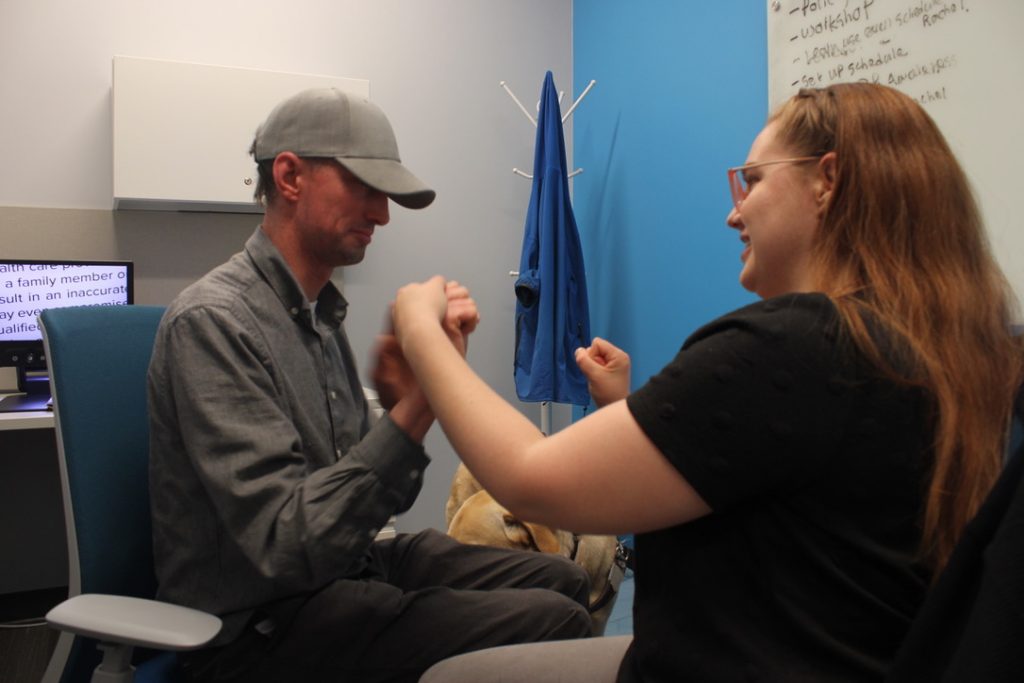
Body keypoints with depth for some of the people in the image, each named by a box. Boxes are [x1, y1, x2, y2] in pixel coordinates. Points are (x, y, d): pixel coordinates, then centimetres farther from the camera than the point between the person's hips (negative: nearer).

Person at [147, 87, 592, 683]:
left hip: (349, 564, 8)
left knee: (563, 581, 5)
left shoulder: (321, 314, 9)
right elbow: (286, 548, -26)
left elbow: (365, 488, 4)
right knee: (551, 624, -19)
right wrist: (414, 408, -32)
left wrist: (399, 404, -15)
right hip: (260, 625, -8)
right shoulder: (212, 321, -19)